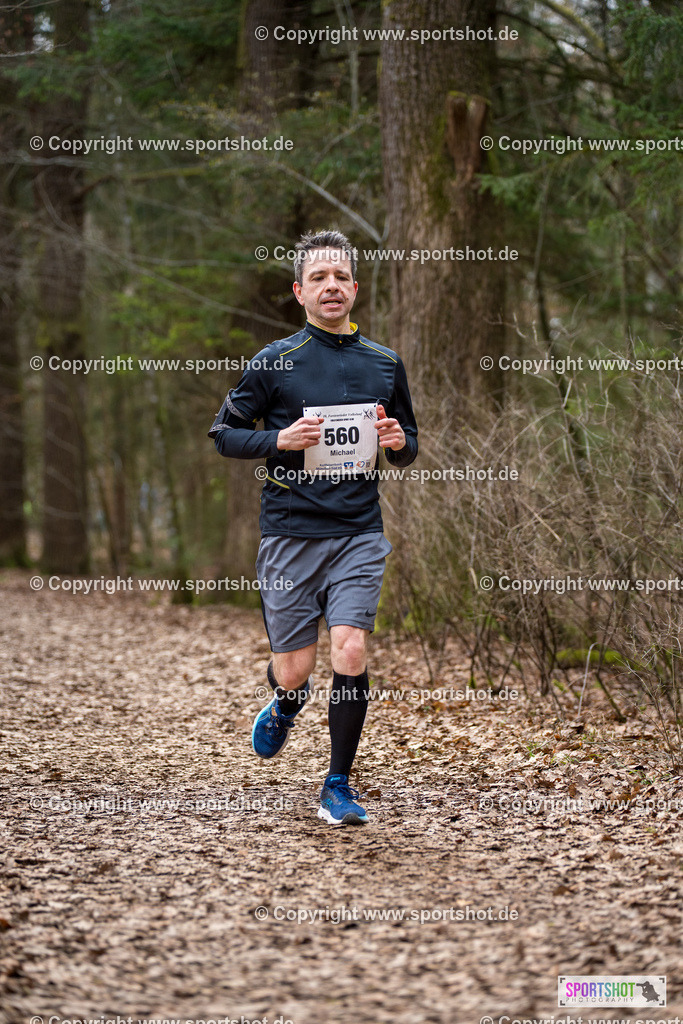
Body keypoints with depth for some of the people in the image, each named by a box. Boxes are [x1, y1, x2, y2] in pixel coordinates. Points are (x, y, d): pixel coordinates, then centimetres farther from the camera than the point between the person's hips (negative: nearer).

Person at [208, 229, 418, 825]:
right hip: (291, 534, -1)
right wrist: (281, 440, -12)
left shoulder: (385, 365, 10)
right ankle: (286, 705, 41)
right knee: (295, 672, 1)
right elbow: (224, 433, 5)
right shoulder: (276, 363, 0)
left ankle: (339, 786, 3)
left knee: (351, 652, -14)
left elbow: (408, 446, 20)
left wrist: (399, 442, -4)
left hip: (359, 535, 1)